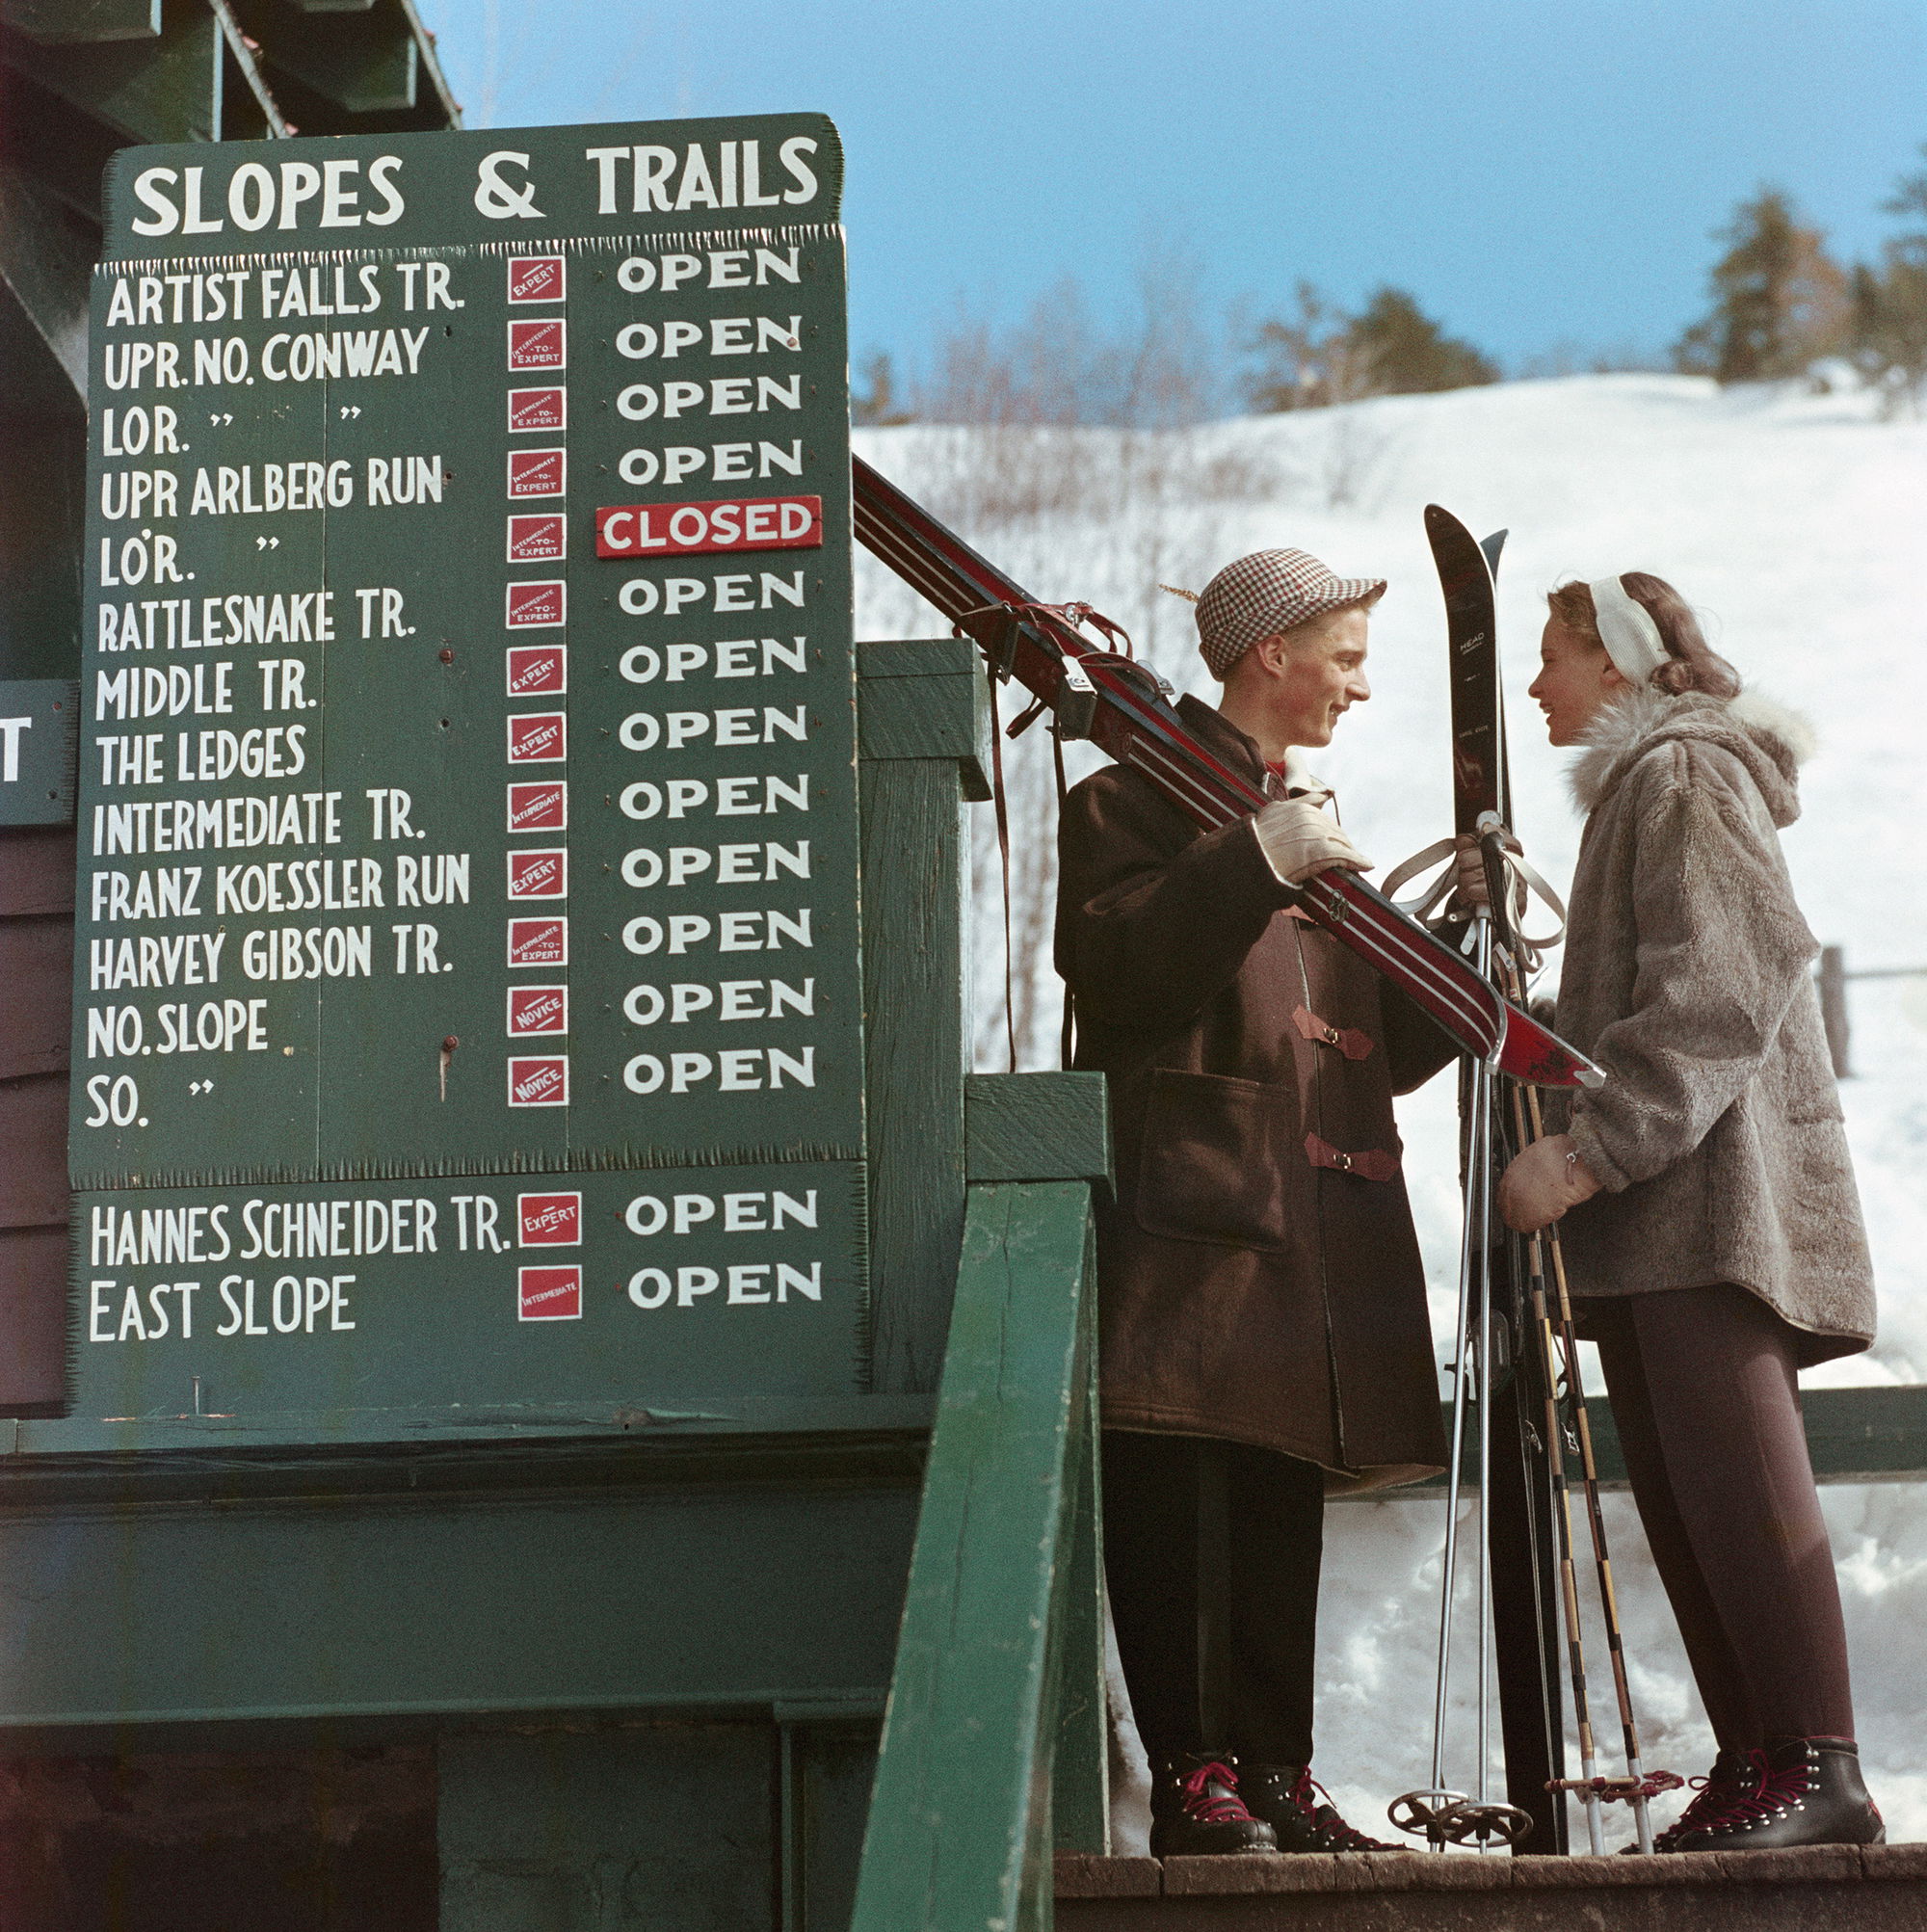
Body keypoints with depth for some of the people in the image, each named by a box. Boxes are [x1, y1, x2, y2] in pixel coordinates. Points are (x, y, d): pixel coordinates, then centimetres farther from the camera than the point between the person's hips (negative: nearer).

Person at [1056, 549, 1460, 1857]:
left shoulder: (1316, 821, 27)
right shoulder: (1143, 795, 1)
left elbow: (1380, 1049, 23)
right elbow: (1111, 962, -18)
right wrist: (1259, 861, -24)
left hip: (1314, 1219, 8)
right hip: (1191, 1205, -8)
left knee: (1285, 1499, 9)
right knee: (1179, 1494, -10)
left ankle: (1275, 1775, 13)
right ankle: (1193, 1779, -9)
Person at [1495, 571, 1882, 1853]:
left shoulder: (1686, 774, -5)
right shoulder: (1637, 786, 26)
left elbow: (1725, 986, -18)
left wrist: (1587, 1148, -23)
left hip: (1713, 1189, -10)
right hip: (1658, 1213, 10)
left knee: (1733, 1468, -16)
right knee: (1681, 1490, 5)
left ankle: (1820, 1768, -18)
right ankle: (1751, 1761, 5)